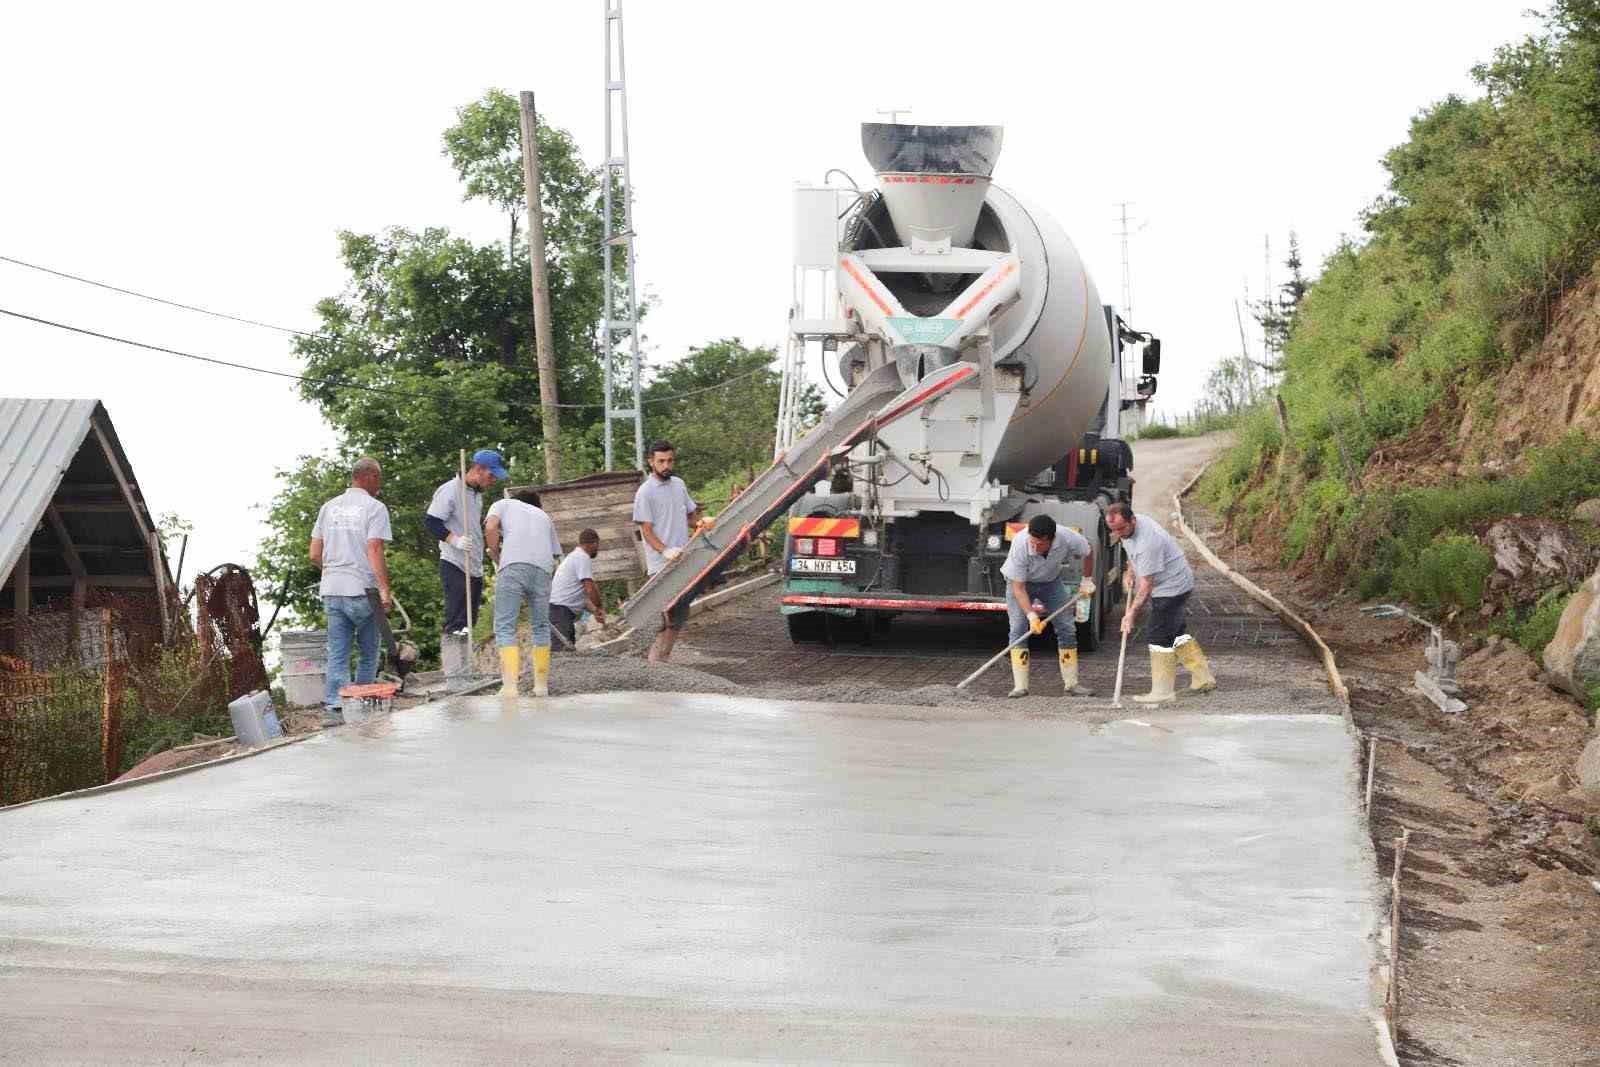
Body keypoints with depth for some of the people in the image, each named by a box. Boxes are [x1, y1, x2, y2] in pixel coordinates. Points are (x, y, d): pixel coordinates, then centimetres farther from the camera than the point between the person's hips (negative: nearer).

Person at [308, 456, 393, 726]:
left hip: (331, 591, 5)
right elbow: (375, 551, -14)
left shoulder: (329, 507, 13)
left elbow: (315, 555, 12)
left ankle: (332, 707, -2)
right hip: (362, 590, -5)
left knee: (337, 653, 6)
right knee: (369, 653, 10)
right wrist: (385, 589, -15)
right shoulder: (374, 508, -5)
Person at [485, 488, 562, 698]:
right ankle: (542, 684, 16)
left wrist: (497, 559, 15)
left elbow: (490, 529, 5)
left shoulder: (503, 504, 26)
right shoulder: (544, 516, 36)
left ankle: (510, 684, -15)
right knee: (540, 627, 16)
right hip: (543, 569, 4)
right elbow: (555, 556, 26)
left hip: (513, 565, -4)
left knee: (505, 626, -3)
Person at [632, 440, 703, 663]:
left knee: (681, 614, 10)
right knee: (668, 617, -13)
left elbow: (690, 515, 24)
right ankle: (656, 661, -7)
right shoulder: (645, 492, -8)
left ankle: (660, 658, 17)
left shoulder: (678, 484, 13)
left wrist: (699, 524, 1)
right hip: (661, 566, -8)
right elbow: (646, 530, -11)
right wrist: (665, 551, -26)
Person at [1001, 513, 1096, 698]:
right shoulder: (1020, 545, -38)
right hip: (1020, 581, -3)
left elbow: (1087, 552, -6)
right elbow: (1018, 587, -32)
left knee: (1067, 627, -3)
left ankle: (1071, 684, 6)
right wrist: (1031, 614, -41)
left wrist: (1087, 581, -1)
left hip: (1051, 580, 3)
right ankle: (1020, 686, -17)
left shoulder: (1067, 538, -32)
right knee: (1018, 628, -17)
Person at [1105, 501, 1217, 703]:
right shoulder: (1129, 527, -2)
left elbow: (1146, 584, -28)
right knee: (1177, 632, 17)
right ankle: (1203, 678, 24)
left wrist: (1131, 613, -25)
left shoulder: (1147, 542, -32)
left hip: (1172, 587, -10)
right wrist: (1129, 572, 7)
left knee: (1160, 637, -9)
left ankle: (1163, 690, -5)